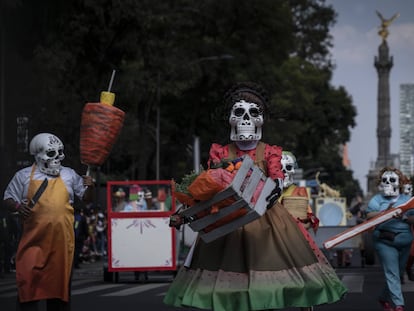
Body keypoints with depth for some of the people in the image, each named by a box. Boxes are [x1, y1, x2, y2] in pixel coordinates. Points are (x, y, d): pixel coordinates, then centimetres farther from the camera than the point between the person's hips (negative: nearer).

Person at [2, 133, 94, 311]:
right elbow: (8, 201, 8)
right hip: (34, 238, -2)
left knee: (59, 281, 8)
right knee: (28, 279, -9)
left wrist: (89, 187, -3)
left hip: (61, 239, 2)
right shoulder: (24, 176, 6)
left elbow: (86, 198, 18)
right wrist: (18, 207, -13)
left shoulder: (69, 175, 12)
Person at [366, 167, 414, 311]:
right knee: (392, 274, -11)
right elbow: (369, 216, -11)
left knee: (398, 273, 13)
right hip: (385, 241, -4)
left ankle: (384, 298, 31)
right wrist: (385, 212, -26)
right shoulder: (377, 199, 3)